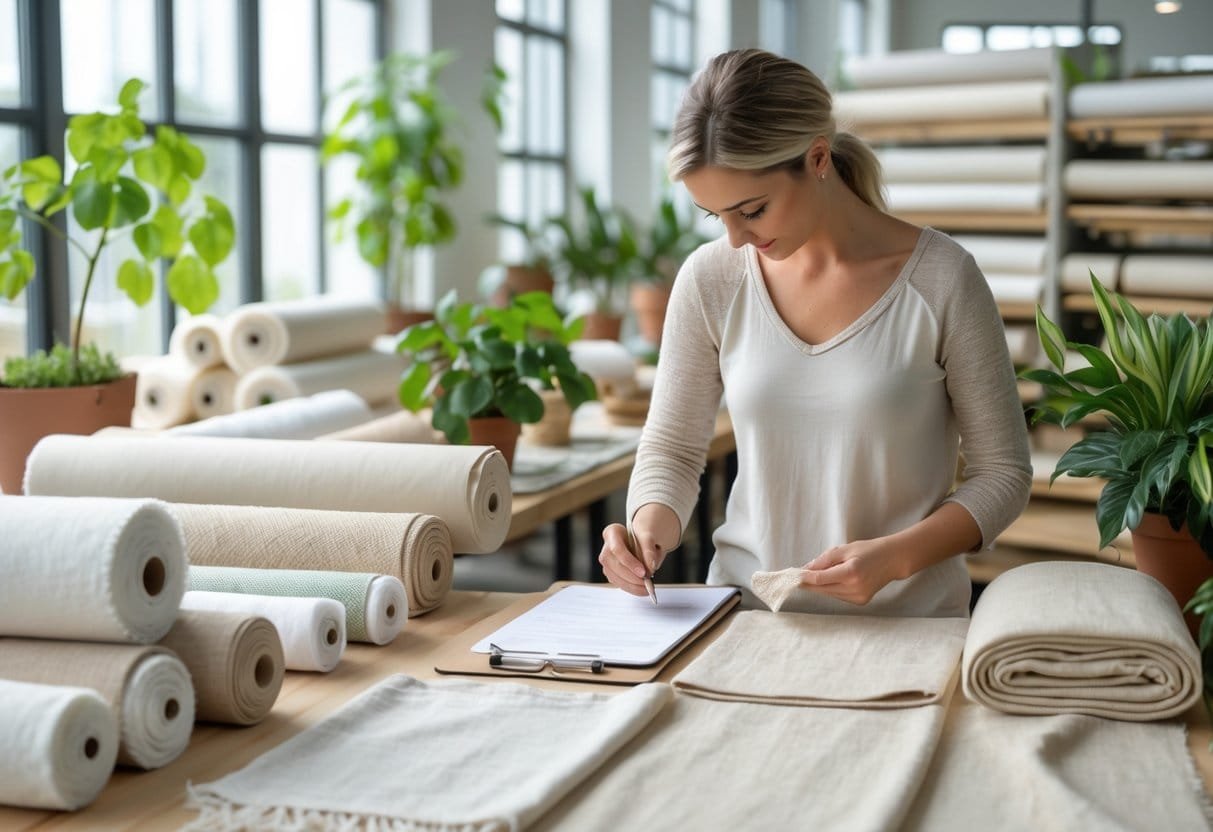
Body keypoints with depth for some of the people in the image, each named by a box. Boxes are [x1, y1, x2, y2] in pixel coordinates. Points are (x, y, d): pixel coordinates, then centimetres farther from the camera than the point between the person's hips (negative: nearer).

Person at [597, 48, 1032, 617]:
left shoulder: (940, 280, -7)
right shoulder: (711, 279, 1)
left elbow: (1002, 473, 0)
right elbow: (671, 447, 10)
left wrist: (895, 557, -15)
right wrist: (649, 528, -10)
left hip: (903, 620, -1)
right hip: (744, 612, 2)